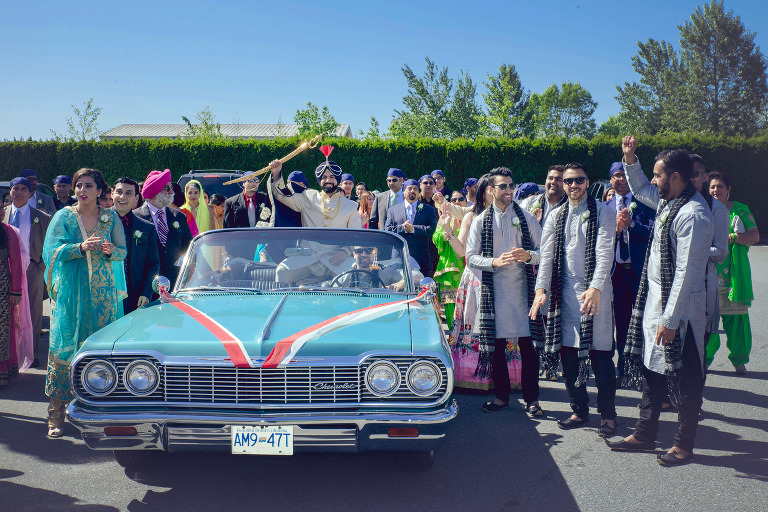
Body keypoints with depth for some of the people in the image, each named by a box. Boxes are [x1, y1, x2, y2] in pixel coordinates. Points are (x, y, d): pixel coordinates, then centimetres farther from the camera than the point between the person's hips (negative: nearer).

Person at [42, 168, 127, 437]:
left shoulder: (111, 218, 9)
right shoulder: (63, 217, 5)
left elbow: (123, 251, 10)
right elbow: (53, 250, -4)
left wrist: (111, 251, -13)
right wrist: (81, 247, -20)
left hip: (102, 291, 1)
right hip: (70, 290, -1)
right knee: (64, 346, -6)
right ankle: (56, 413, -1)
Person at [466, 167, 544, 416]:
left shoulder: (526, 218, 8)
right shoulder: (481, 221, 8)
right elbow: (471, 257, 2)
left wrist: (528, 255, -16)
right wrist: (494, 262, -15)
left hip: (522, 287, 0)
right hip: (493, 289, 0)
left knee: (528, 344, -2)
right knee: (496, 344, 4)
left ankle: (531, 398, 9)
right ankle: (501, 394, 18)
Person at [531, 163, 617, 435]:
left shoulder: (603, 212, 0)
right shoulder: (555, 216, 12)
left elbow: (605, 253, -10)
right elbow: (547, 255, 7)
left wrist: (595, 288, -23)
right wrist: (541, 288, -6)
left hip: (594, 292, -4)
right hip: (565, 292, 4)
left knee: (600, 356, -2)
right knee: (569, 354, 6)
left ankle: (607, 415, 11)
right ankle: (579, 411, 20)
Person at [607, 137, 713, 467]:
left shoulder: (693, 214, -21)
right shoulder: (668, 201, 7)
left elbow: (685, 272, -23)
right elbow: (638, 189, 30)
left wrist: (670, 319, -22)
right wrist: (630, 159, 14)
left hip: (679, 305, -9)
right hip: (655, 299, 9)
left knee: (683, 377, 5)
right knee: (652, 368, 15)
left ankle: (684, 445, 20)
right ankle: (644, 435, 27)